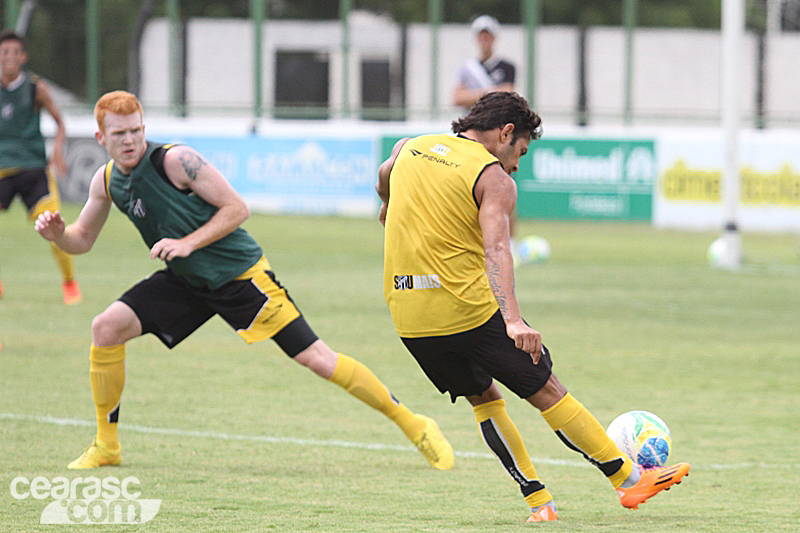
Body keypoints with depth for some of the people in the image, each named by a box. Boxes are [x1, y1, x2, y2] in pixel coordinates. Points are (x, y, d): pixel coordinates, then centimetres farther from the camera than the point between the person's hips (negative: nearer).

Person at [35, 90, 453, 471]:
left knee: (314, 357, -10)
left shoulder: (175, 160, -20)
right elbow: (82, 239, 13)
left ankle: (414, 426, 1)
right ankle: (106, 447, 2)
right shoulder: (106, 181, -1)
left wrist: (187, 243, -25)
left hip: (239, 274, -6)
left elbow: (237, 209, -16)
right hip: (186, 281, 6)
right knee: (107, 327, -11)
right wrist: (56, 233, -9)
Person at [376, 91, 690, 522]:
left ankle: (539, 502, 16)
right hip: (468, 305, -6)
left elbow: (383, 180, 37)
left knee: (482, 396, 21)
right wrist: (512, 319, -33)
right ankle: (629, 479, 14)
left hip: (407, 317, 6)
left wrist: (388, 206, 60)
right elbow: (495, 250, -22)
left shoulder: (409, 148, 12)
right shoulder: (494, 179, -6)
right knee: (546, 390, 6)